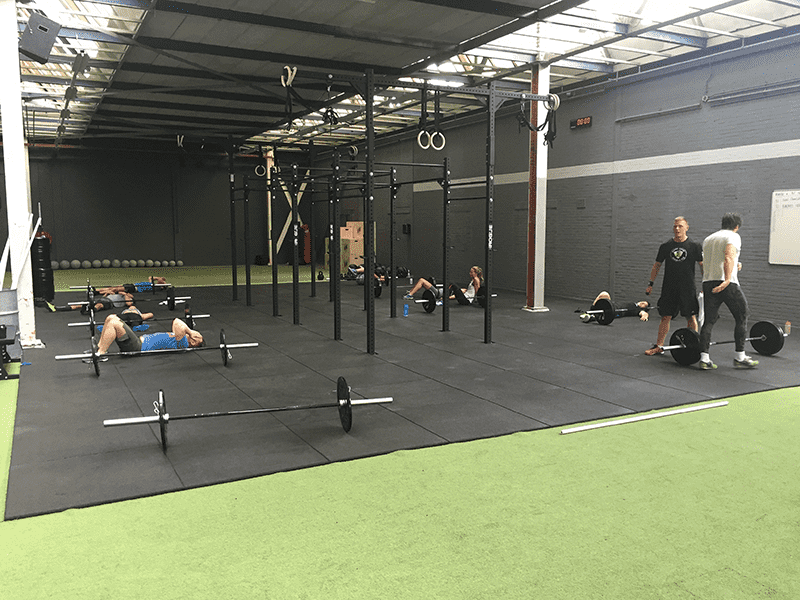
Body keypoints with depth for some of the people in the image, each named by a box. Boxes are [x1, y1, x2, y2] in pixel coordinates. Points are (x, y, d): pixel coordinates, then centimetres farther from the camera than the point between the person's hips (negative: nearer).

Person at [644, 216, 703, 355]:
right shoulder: (665, 246, 6)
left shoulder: (694, 246, 0)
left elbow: (702, 265, 3)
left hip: (688, 288, -2)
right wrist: (651, 284, 8)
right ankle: (659, 346, 9)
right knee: (665, 317, 3)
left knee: (691, 317, 3)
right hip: (669, 288, 2)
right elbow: (657, 265, 12)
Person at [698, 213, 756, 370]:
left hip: (708, 283, 6)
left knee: (709, 320, 6)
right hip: (728, 284, -6)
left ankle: (704, 359, -2)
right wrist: (727, 279, -30)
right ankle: (740, 358, 10)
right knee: (741, 318, 8)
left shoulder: (708, 239, 21)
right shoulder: (733, 236, -2)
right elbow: (729, 257, -21)